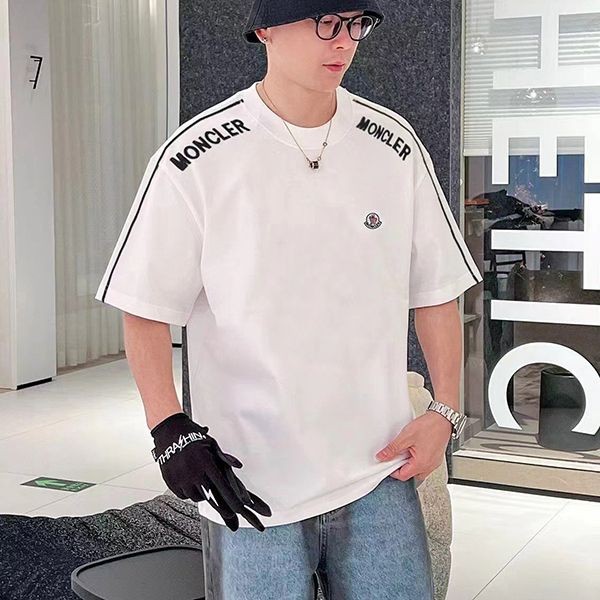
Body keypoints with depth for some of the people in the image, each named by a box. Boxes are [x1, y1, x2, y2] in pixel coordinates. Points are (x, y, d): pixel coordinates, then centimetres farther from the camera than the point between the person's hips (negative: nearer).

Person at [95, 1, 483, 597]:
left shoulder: (394, 144, 3)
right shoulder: (196, 158, -8)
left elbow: (435, 291, 8)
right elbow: (145, 309, -4)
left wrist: (444, 412, 1)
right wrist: (170, 429, -14)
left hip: (380, 472, 3)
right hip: (247, 486, -2)